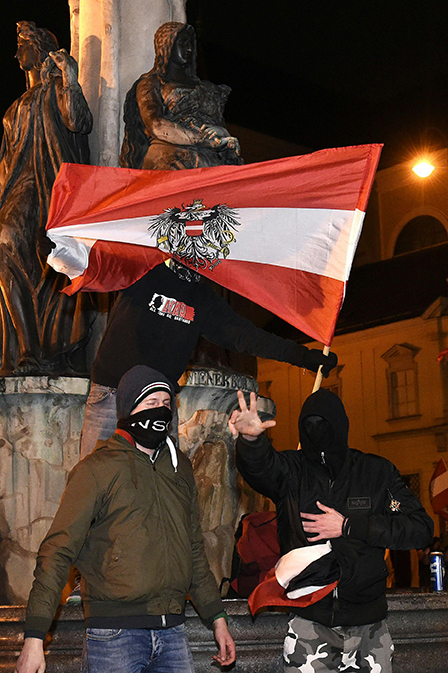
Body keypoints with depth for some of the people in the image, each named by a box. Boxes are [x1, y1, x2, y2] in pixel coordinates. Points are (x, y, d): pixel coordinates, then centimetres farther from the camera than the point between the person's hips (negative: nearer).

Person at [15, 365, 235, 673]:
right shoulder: (97, 468, -4)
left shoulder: (180, 467, 14)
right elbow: (58, 552, -8)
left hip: (173, 633, 5)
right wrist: (34, 637, -16)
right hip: (115, 634, -5)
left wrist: (217, 618, 20)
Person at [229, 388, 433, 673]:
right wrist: (251, 439, -47)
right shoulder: (291, 470, 0)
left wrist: (348, 526, -11)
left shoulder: (378, 472, 2)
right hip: (310, 621, -1)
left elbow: (421, 528, -5)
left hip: (369, 622, 1)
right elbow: (261, 466, -23)